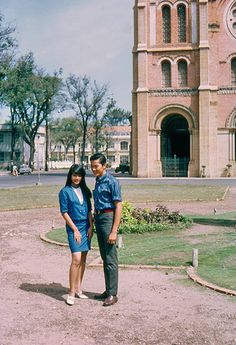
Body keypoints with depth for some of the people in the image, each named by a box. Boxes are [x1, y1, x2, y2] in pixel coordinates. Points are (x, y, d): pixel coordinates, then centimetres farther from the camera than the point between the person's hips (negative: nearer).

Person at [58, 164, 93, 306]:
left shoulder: (85, 190, 10)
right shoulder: (65, 191, -4)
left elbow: (89, 210, 12)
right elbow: (64, 212, -6)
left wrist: (91, 226, 1)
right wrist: (75, 230, -10)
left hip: (86, 227, 5)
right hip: (74, 227, -5)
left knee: (83, 259, 8)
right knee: (76, 259, -13)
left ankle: (78, 289, 19)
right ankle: (71, 293, -6)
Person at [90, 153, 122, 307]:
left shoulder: (112, 182, -12)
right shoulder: (98, 181, 14)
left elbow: (118, 206, -15)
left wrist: (114, 231, -20)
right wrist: (94, 224, 18)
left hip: (108, 218, -9)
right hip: (98, 219, 9)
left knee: (111, 259, -4)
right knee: (104, 258, 14)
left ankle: (113, 294, 4)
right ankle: (108, 290, 24)